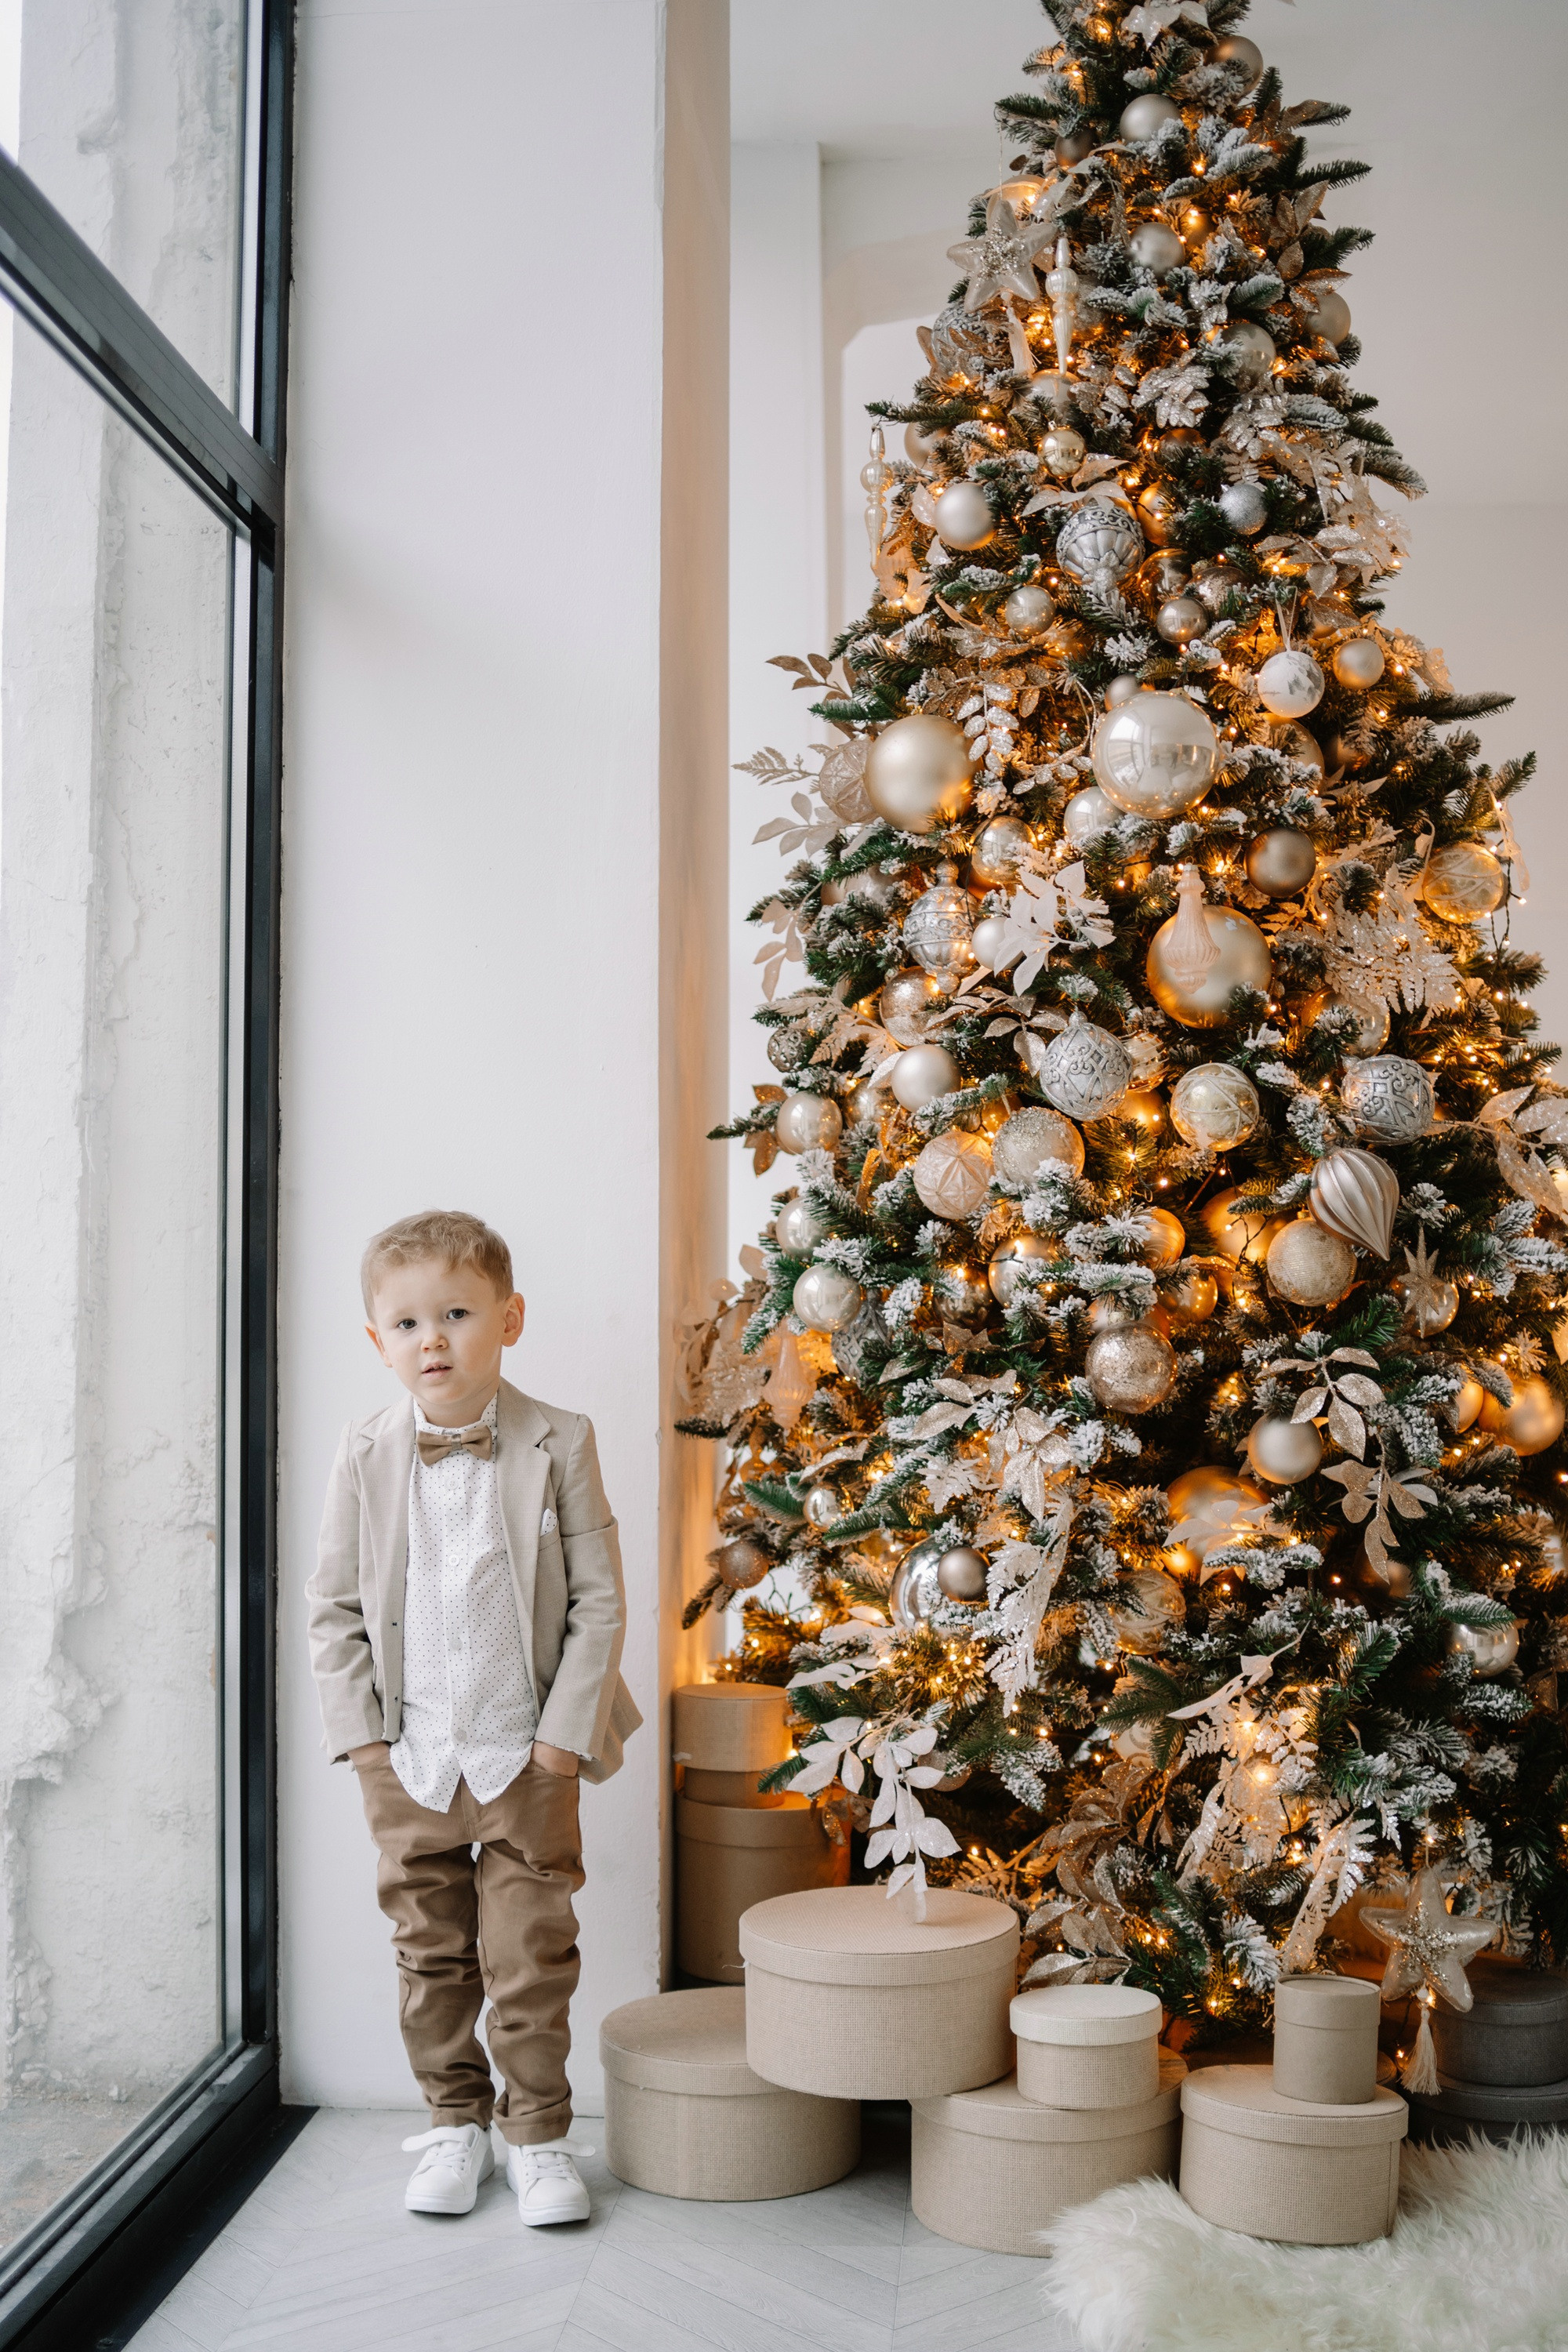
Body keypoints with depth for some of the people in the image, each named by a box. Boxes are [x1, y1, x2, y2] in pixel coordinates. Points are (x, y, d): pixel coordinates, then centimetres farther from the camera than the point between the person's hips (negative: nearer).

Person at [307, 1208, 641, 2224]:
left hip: (527, 1758, -2)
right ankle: (456, 2125, 30)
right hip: (409, 1760, 2)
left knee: (531, 1957, 4)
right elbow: (336, 1606, 4)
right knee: (430, 1953, 13)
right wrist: (362, 1731, -2)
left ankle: (538, 2137, 21)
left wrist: (567, 1730, -9)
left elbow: (600, 1599, -5)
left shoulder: (559, 1443, -8)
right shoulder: (365, 1454, -2)